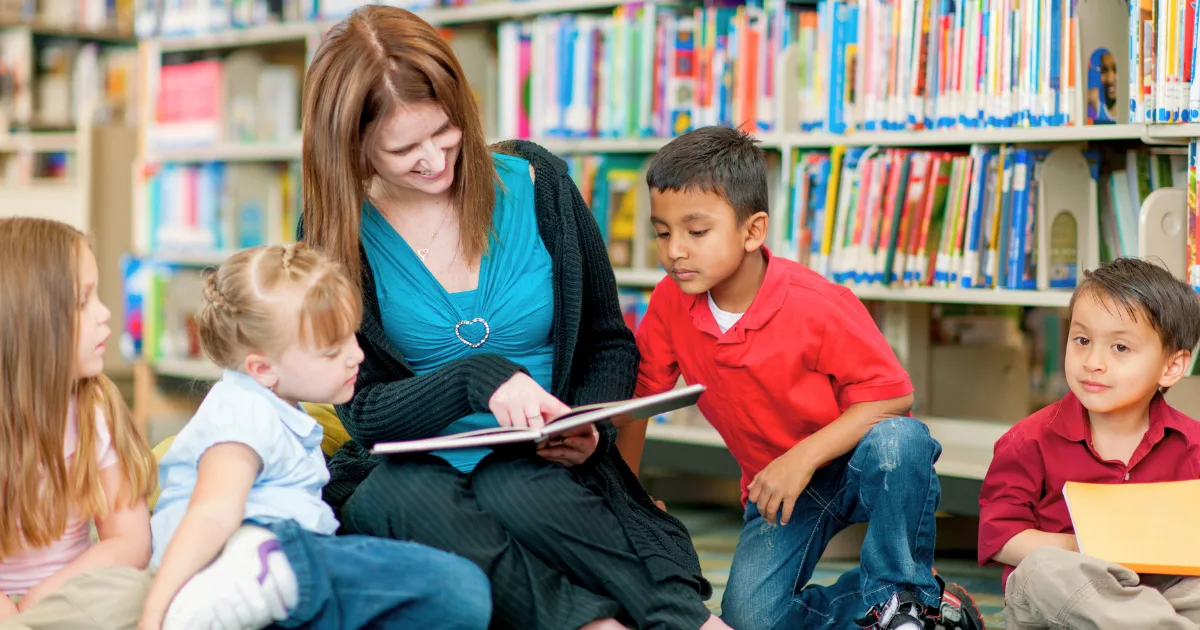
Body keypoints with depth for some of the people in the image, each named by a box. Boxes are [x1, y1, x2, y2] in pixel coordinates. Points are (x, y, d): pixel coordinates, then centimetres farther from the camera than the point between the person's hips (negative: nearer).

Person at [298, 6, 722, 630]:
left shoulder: (534, 183, 1)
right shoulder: (339, 233, -1)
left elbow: (611, 344, 11)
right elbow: (363, 409, -4)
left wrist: (591, 426, -11)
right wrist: (477, 376, -22)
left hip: (538, 463, 0)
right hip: (409, 463, 0)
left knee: (513, 491, -36)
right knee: (403, 498, -36)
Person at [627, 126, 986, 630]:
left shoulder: (818, 306, -25)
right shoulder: (671, 302, -10)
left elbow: (891, 395, -21)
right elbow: (638, 394, 2)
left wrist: (804, 458, -30)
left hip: (854, 465, -3)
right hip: (776, 486, 4)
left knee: (898, 441, -39)